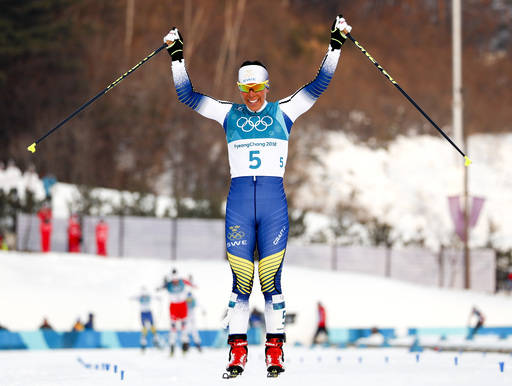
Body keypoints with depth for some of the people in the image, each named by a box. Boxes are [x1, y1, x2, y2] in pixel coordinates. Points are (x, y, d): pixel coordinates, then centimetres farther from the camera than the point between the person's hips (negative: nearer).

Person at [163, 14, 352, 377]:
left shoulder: (283, 112, 9)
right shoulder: (229, 113, 11)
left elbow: (319, 84, 7)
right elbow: (187, 94, 11)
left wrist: (336, 45, 2)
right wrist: (177, 56, 5)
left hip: (274, 202, -1)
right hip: (239, 202, 1)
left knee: (271, 279, -2)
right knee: (240, 280, -2)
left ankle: (275, 349, 7)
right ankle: (238, 349, 6)